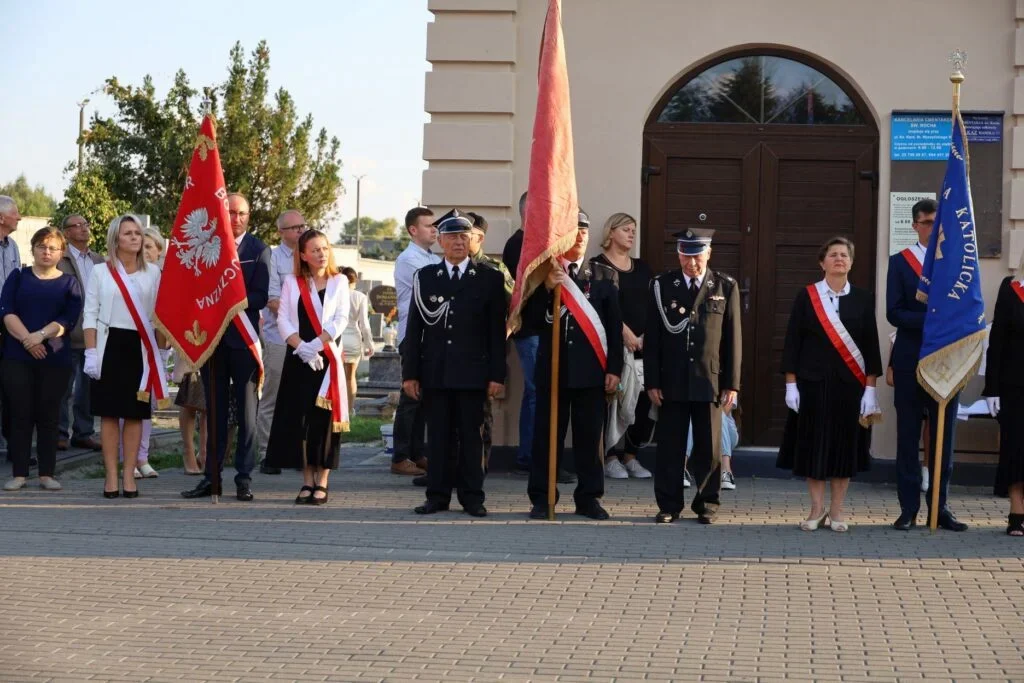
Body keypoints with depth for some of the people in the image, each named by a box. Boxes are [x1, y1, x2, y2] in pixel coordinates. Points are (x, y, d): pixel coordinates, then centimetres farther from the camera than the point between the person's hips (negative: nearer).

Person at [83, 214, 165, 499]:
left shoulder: (152, 273, 8)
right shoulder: (100, 272, 3)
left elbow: (158, 315, 10)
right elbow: (90, 315, 1)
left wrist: (161, 351, 5)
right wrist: (91, 353, -7)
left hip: (140, 347, 2)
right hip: (110, 344, -1)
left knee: (135, 413, 2)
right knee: (109, 413, 0)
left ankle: (129, 476, 7)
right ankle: (111, 476, 4)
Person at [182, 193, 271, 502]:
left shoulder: (258, 250, 1)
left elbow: (260, 296, -7)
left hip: (242, 338, -3)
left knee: (246, 410, -1)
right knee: (214, 411, 8)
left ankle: (244, 477, 2)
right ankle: (211, 476, 11)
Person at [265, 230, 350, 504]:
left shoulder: (339, 282, 7)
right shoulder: (292, 282, 9)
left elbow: (341, 319, -2)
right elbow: (283, 319, 1)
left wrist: (317, 344, -15)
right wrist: (301, 347, -14)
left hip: (327, 358, -1)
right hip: (298, 359, 1)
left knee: (324, 417, -3)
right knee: (299, 417, -1)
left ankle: (322, 482, 2)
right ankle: (307, 481, 6)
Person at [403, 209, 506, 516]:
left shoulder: (490, 279, 5)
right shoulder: (424, 277, 9)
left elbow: (497, 330, 2)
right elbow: (414, 328, 7)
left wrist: (497, 375, -4)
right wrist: (410, 373, 1)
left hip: (472, 372, -1)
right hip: (434, 372, 2)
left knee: (470, 435, 2)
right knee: (438, 435, 4)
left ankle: (471, 497, 7)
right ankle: (437, 496, 9)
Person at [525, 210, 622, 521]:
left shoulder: (604, 276, 6)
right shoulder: (543, 273, 4)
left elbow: (615, 326, 5)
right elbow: (531, 321, -2)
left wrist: (614, 368, -1)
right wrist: (547, 289, -16)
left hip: (591, 370, 1)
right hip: (552, 368, -1)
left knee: (590, 436, 4)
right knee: (547, 434, 1)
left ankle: (589, 497, 12)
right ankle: (541, 498, 7)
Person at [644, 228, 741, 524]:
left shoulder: (725, 287, 3)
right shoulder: (661, 285, 3)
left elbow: (732, 338, 3)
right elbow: (652, 338, 4)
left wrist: (731, 384, -1)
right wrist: (652, 381, -2)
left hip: (710, 380, 0)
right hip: (672, 381, 0)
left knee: (709, 447, 5)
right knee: (670, 446, 4)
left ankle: (707, 505, 15)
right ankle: (669, 505, 11)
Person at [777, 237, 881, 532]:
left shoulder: (863, 299, 3)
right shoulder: (806, 296, 1)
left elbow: (871, 346, 3)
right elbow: (792, 342, 1)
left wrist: (870, 388, -3)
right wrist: (791, 384, -5)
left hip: (850, 385, 1)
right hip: (812, 382, -1)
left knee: (845, 444, 4)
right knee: (813, 444, 2)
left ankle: (836, 510, 14)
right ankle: (817, 509, 14)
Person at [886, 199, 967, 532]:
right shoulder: (900, 262, 3)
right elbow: (894, 313, -5)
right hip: (910, 362, -2)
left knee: (944, 437, 4)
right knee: (908, 436, 2)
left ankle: (940, 507, 10)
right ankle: (909, 508, 6)